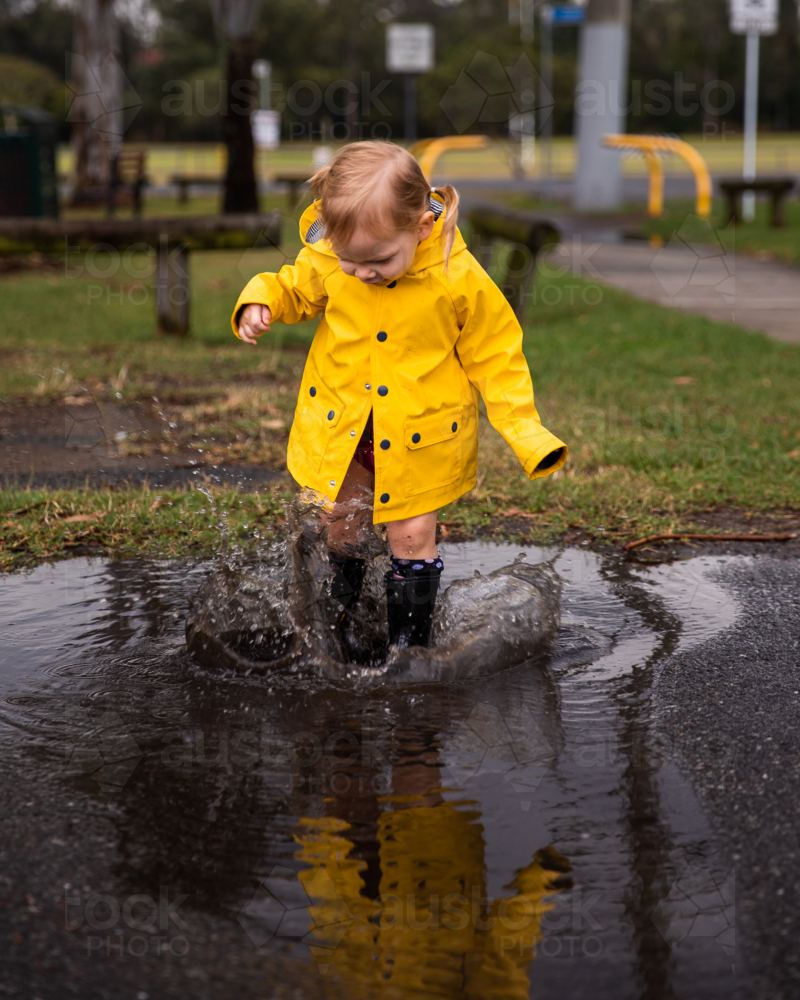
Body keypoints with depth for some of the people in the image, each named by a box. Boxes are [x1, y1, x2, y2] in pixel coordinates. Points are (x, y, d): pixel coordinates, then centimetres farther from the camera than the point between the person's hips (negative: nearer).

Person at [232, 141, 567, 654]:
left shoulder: (461, 280, -25)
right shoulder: (326, 259, -18)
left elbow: (495, 356, -11)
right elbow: (296, 289, 6)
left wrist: (527, 432, -16)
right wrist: (261, 300, -16)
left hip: (420, 434, -3)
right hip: (341, 424, 3)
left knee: (413, 536, 7)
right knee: (341, 517, 20)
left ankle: (411, 639, 27)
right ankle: (346, 576, 53)